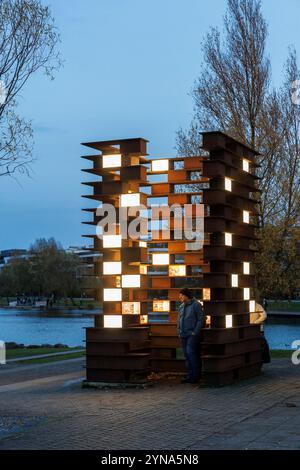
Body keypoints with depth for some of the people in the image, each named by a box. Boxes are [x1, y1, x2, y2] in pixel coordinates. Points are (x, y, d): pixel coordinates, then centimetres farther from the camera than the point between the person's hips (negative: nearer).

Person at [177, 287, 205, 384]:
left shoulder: (196, 305, -7)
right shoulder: (181, 306, 15)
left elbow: (201, 319, -11)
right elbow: (179, 320, 22)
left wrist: (195, 332, -14)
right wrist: (179, 332, 12)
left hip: (192, 334, -7)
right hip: (183, 335, 7)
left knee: (190, 352, -14)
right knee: (187, 354, 7)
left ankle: (196, 375, -6)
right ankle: (190, 376, 13)